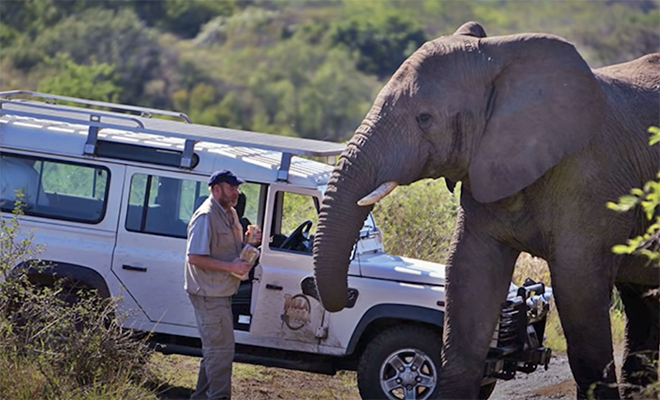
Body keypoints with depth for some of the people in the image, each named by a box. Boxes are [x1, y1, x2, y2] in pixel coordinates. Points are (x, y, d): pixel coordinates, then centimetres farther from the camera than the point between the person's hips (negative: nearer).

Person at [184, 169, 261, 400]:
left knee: (215, 348, 17)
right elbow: (194, 257, -23)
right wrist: (230, 266, -25)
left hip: (221, 292, 10)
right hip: (208, 294, -10)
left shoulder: (230, 214, 11)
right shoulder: (206, 217, -19)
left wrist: (248, 241, 3)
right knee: (221, 349, -9)